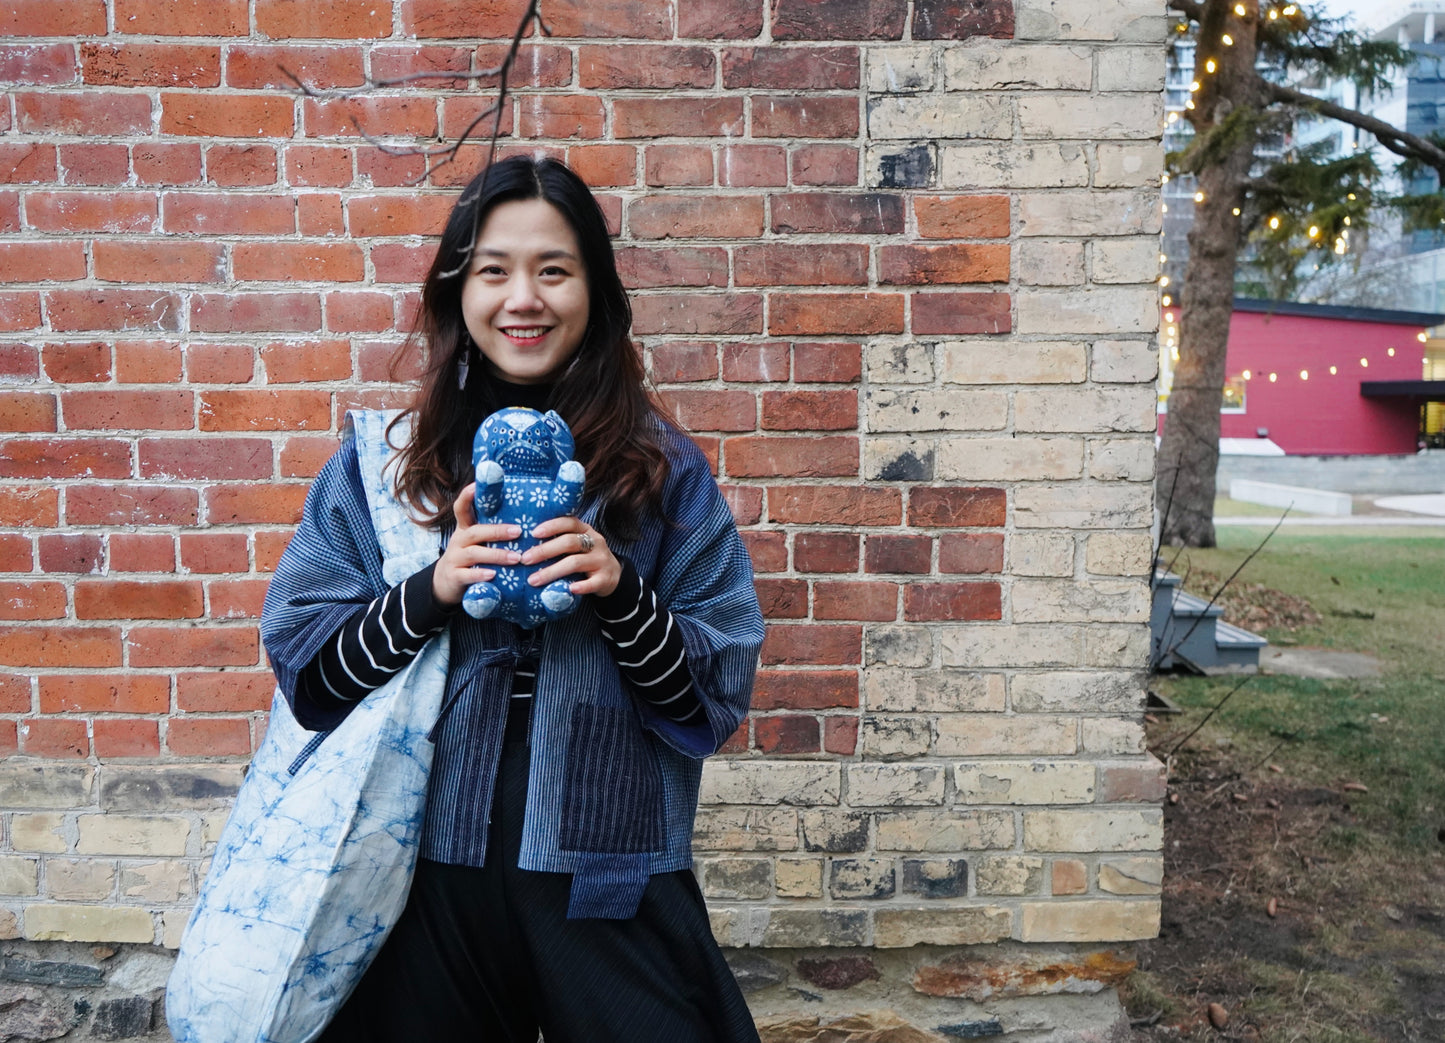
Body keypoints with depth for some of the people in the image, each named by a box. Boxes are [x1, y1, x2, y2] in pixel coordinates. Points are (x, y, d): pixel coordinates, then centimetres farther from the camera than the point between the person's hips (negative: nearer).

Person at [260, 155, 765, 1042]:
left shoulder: (663, 470, -1)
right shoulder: (384, 463, 2)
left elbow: (719, 694, -2)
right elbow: (307, 673, 0)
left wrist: (619, 594, -19)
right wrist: (431, 592, -17)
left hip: (607, 876, 0)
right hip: (430, 875, 1)